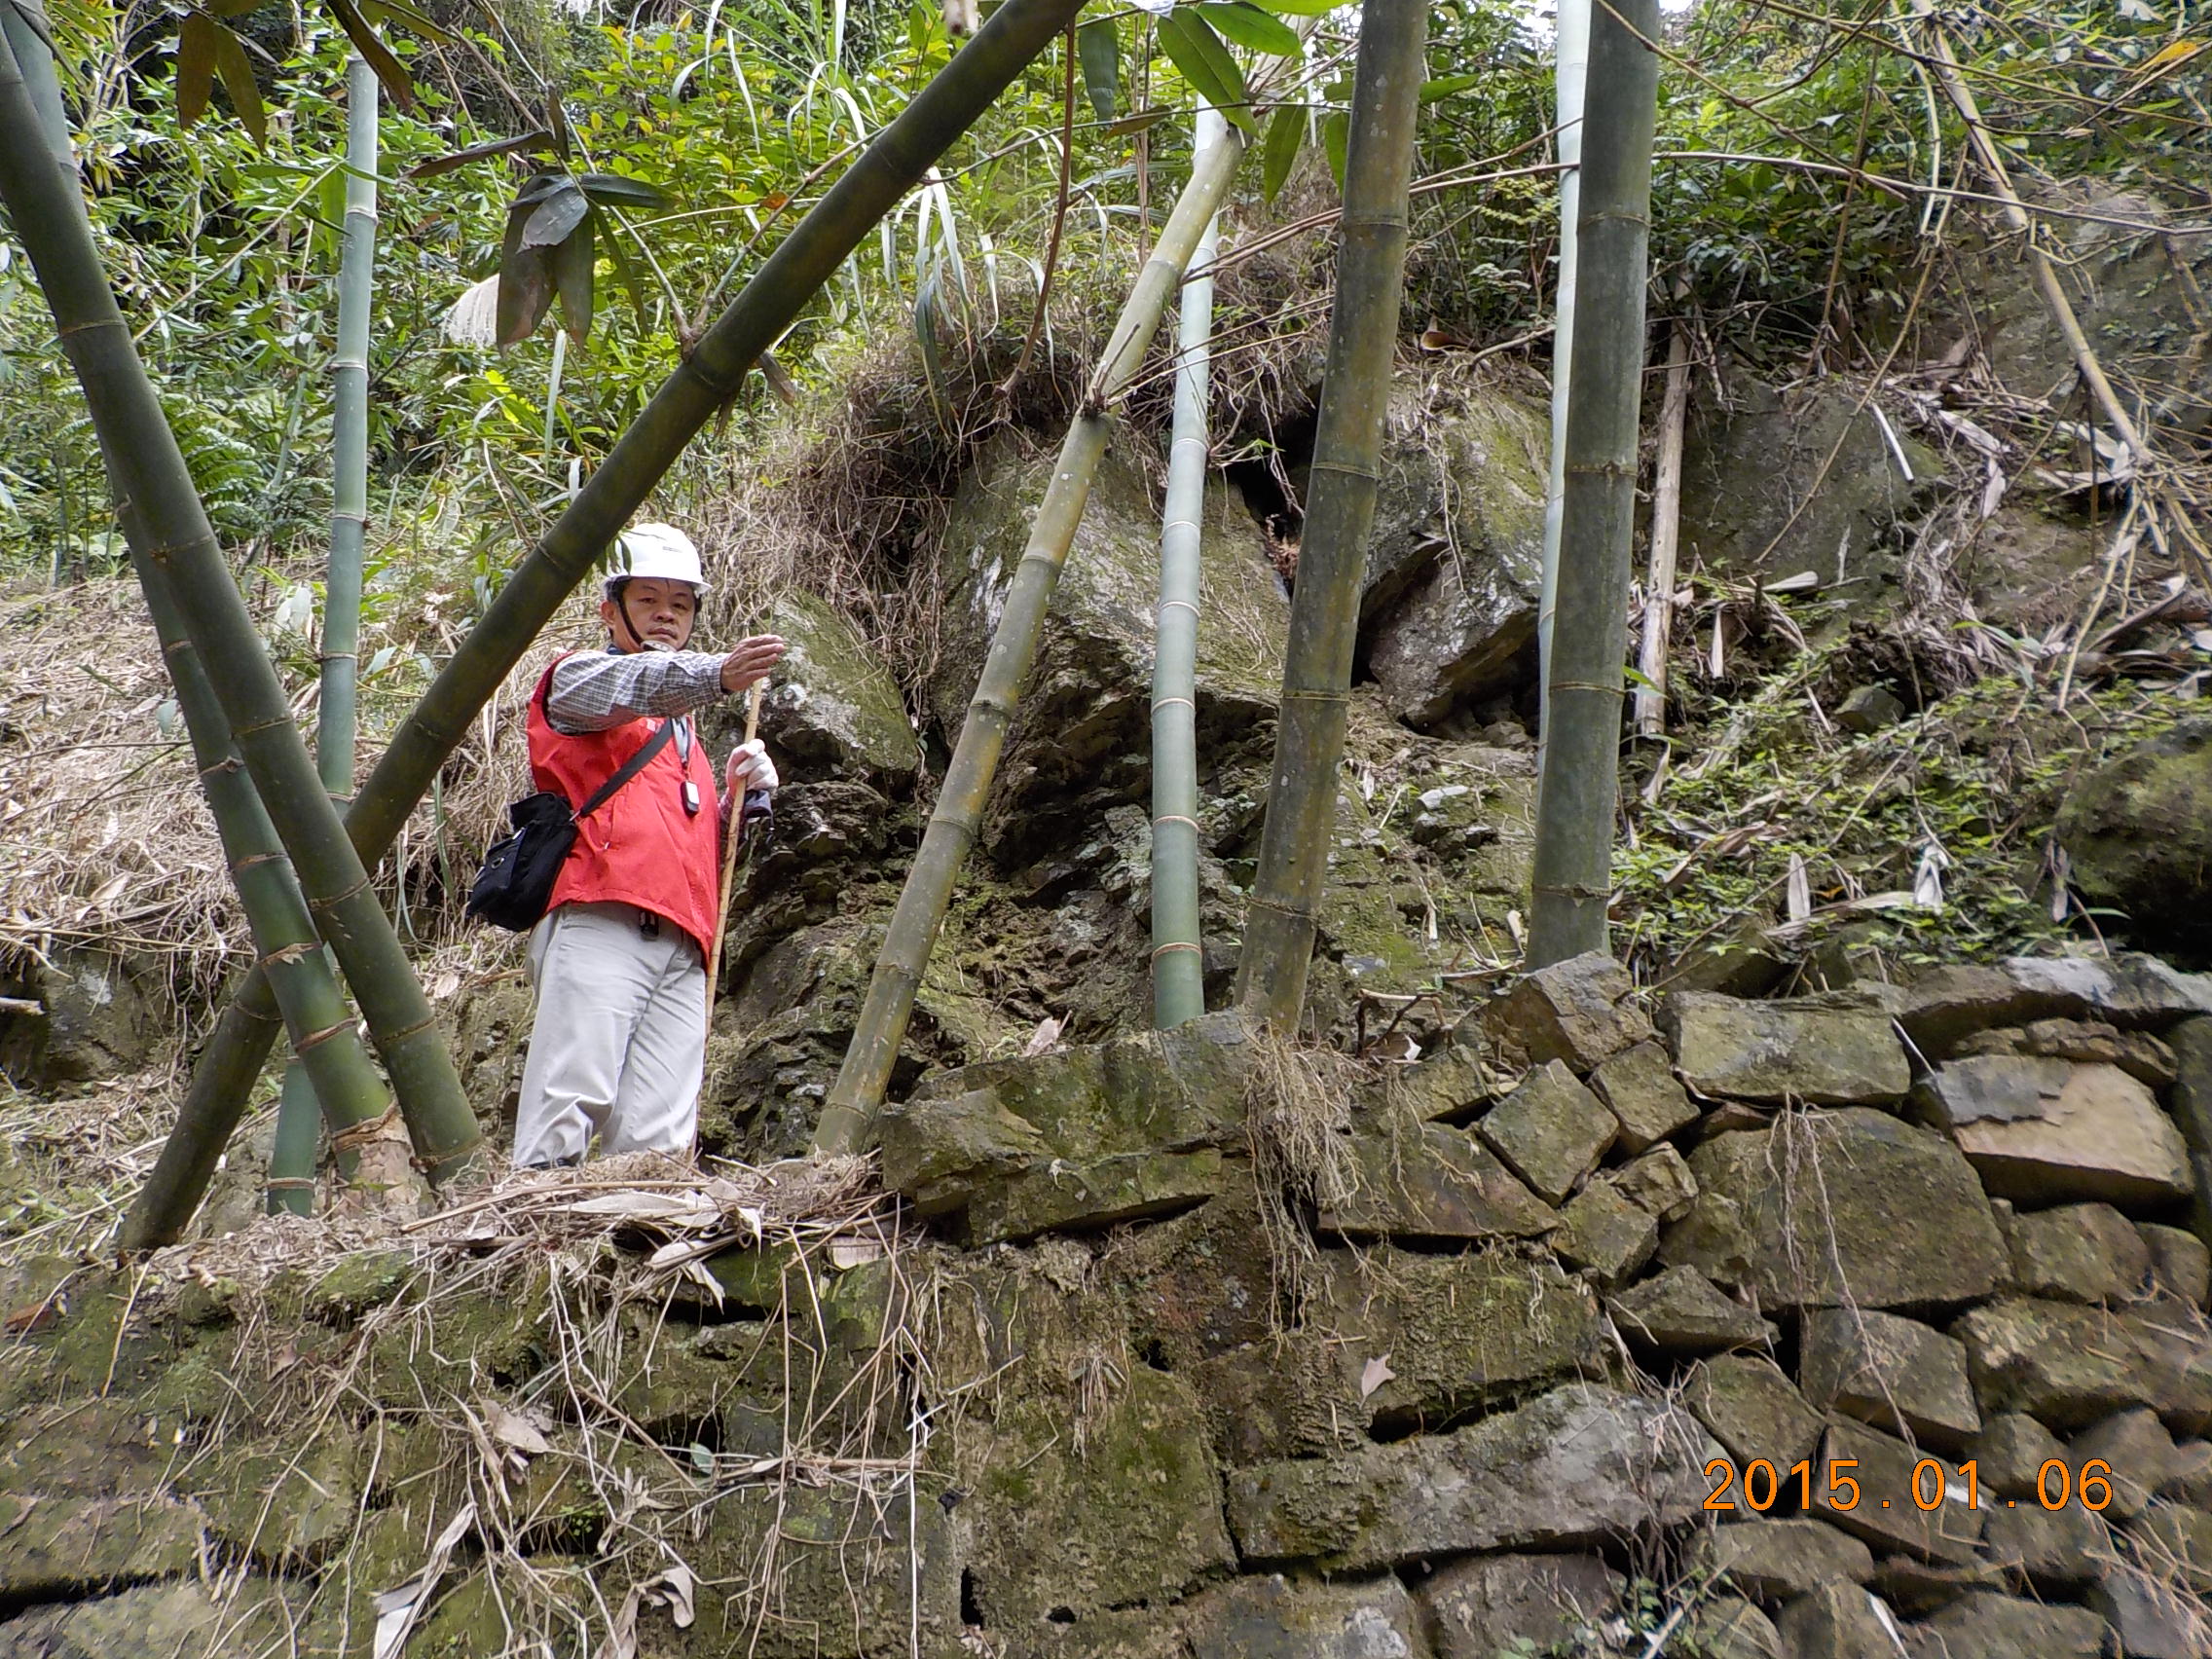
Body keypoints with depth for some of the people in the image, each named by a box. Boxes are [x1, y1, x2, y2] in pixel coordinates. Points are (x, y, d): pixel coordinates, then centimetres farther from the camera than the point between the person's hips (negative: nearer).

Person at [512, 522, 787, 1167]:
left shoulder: (685, 734, 35)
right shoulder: (577, 676, 16)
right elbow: (627, 684, -11)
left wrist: (738, 797, 12)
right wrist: (716, 674, -31)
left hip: (682, 948, 6)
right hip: (598, 922, -6)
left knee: (659, 1142, -6)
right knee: (568, 1109, -18)